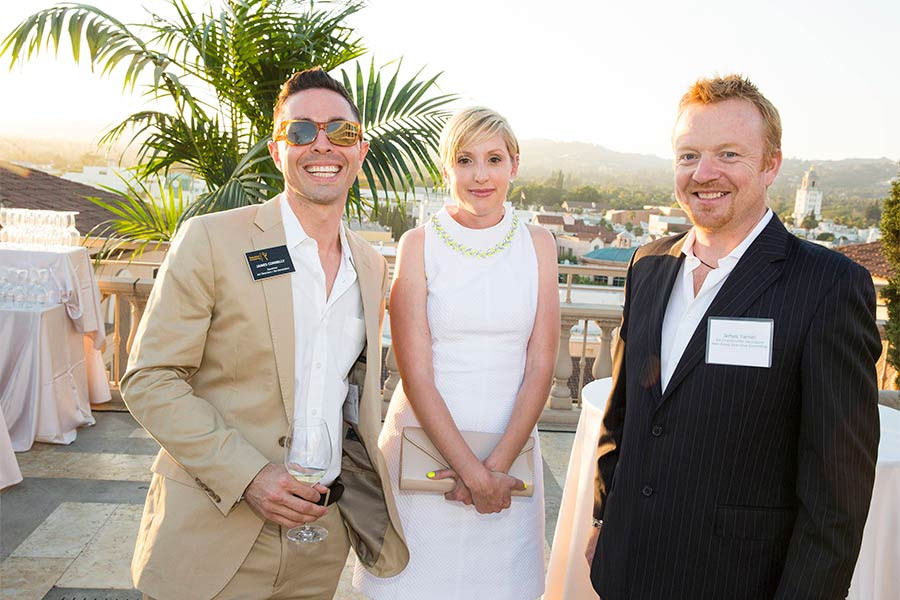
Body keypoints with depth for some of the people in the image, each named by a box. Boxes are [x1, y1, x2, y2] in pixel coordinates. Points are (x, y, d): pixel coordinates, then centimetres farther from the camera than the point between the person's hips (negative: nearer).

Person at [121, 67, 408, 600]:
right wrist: (247, 476, -19)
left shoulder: (372, 265, 6)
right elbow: (149, 380, -11)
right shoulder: (211, 240, -10)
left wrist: (365, 495, 5)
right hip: (214, 536, -4)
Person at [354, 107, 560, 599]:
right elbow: (415, 373, -9)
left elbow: (540, 367, -2)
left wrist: (497, 463, -10)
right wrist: (471, 469, -13)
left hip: (509, 445, 2)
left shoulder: (537, 244, 2)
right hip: (424, 445, -1)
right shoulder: (419, 244, -4)